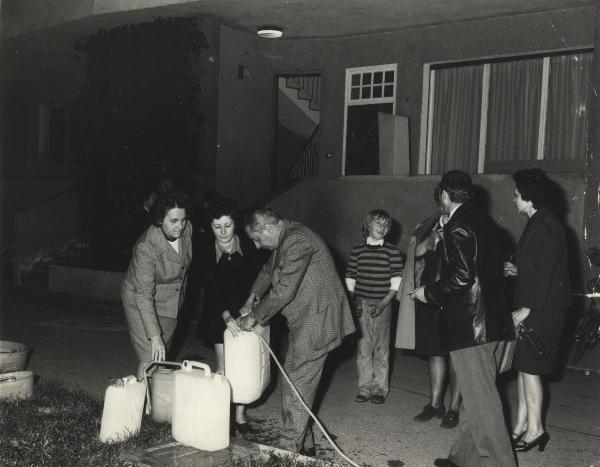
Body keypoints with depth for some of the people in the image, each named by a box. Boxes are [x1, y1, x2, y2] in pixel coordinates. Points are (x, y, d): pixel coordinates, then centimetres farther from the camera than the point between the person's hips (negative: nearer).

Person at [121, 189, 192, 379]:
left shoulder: (187, 229, -14)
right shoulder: (145, 247, -32)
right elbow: (144, 295, -31)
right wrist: (155, 336, -33)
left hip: (171, 302, 6)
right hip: (142, 304, -6)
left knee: (163, 358, 15)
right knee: (151, 361, -11)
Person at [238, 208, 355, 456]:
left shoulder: (297, 240, -21)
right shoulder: (285, 239, 13)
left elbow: (283, 291, -23)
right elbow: (269, 270, 30)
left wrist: (254, 316, -11)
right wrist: (251, 300, 20)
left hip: (316, 320, -10)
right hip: (304, 322, 10)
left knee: (297, 387, -7)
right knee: (293, 382, 14)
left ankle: (290, 449, 1)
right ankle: (304, 444, 23)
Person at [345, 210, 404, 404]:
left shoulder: (392, 251, 0)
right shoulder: (357, 250, 7)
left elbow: (397, 281, -2)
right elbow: (350, 278, 11)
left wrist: (384, 303, -10)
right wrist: (353, 300, 0)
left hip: (382, 305, -2)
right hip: (361, 305, 2)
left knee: (381, 348, 2)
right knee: (363, 347, 4)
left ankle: (380, 389, 12)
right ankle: (364, 388, 13)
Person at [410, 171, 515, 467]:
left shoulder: (456, 228, -14)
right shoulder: (484, 223, 12)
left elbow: (461, 276, -22)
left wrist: (428, 293, -7)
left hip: (468, 325, -9)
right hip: (489, 322, 10)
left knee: (480, 397, -2)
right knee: (474, 394, 16)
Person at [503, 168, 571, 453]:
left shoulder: (545, 227, -17)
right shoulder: (538, 223, 14)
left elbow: (545, 273, -22)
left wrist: (526, 309, -20)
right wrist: (517, 271, 12)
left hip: (541, 311, -10)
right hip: (531, 307, 10)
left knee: (529, 368, -4)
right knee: (523, 366, 12)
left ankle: (535, 429, 5)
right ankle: (522, 424, 19)